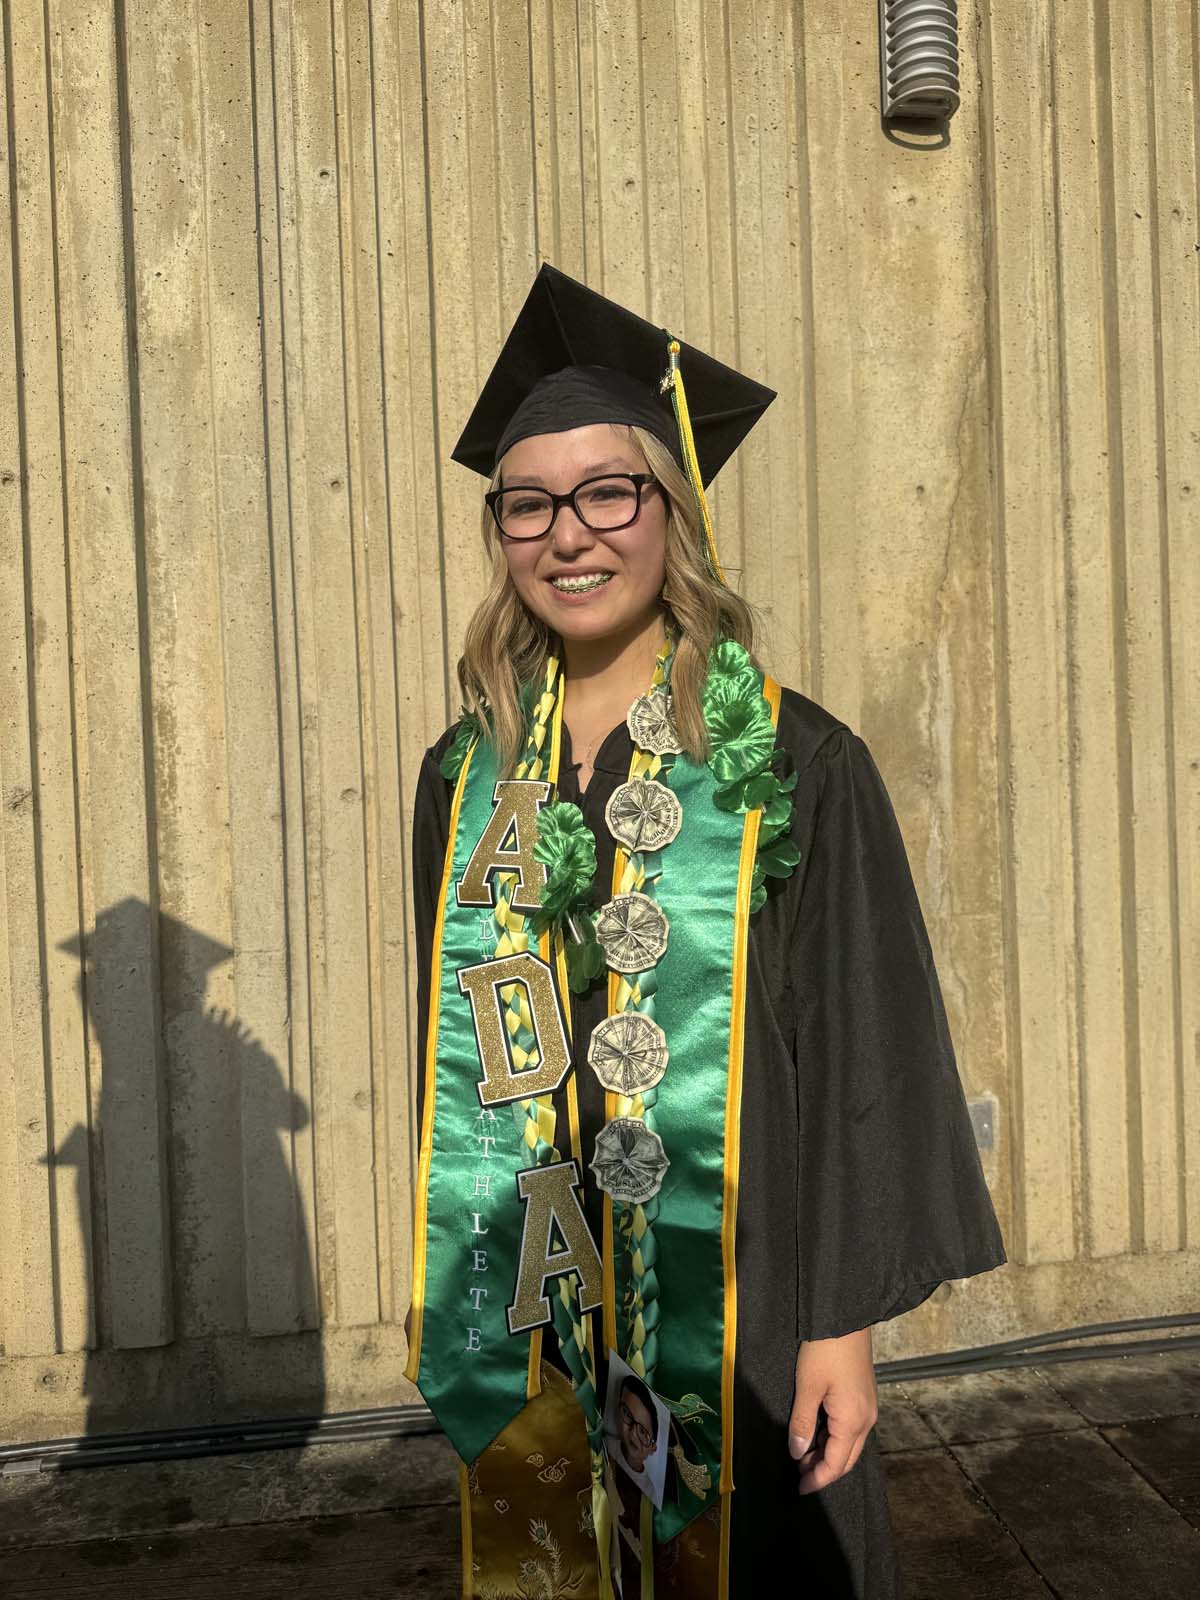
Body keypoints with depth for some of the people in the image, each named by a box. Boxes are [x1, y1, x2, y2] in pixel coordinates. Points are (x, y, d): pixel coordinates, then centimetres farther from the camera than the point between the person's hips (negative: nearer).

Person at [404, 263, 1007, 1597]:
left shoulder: (793, 764, -9)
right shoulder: (464, 780, 2)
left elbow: (866, 1050, -8)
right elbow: (452, 1054, 8)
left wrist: (845, 1321, -9)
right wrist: (449, 1293, 10)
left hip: (736, 1299, -3)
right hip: (525, 1316, 4)